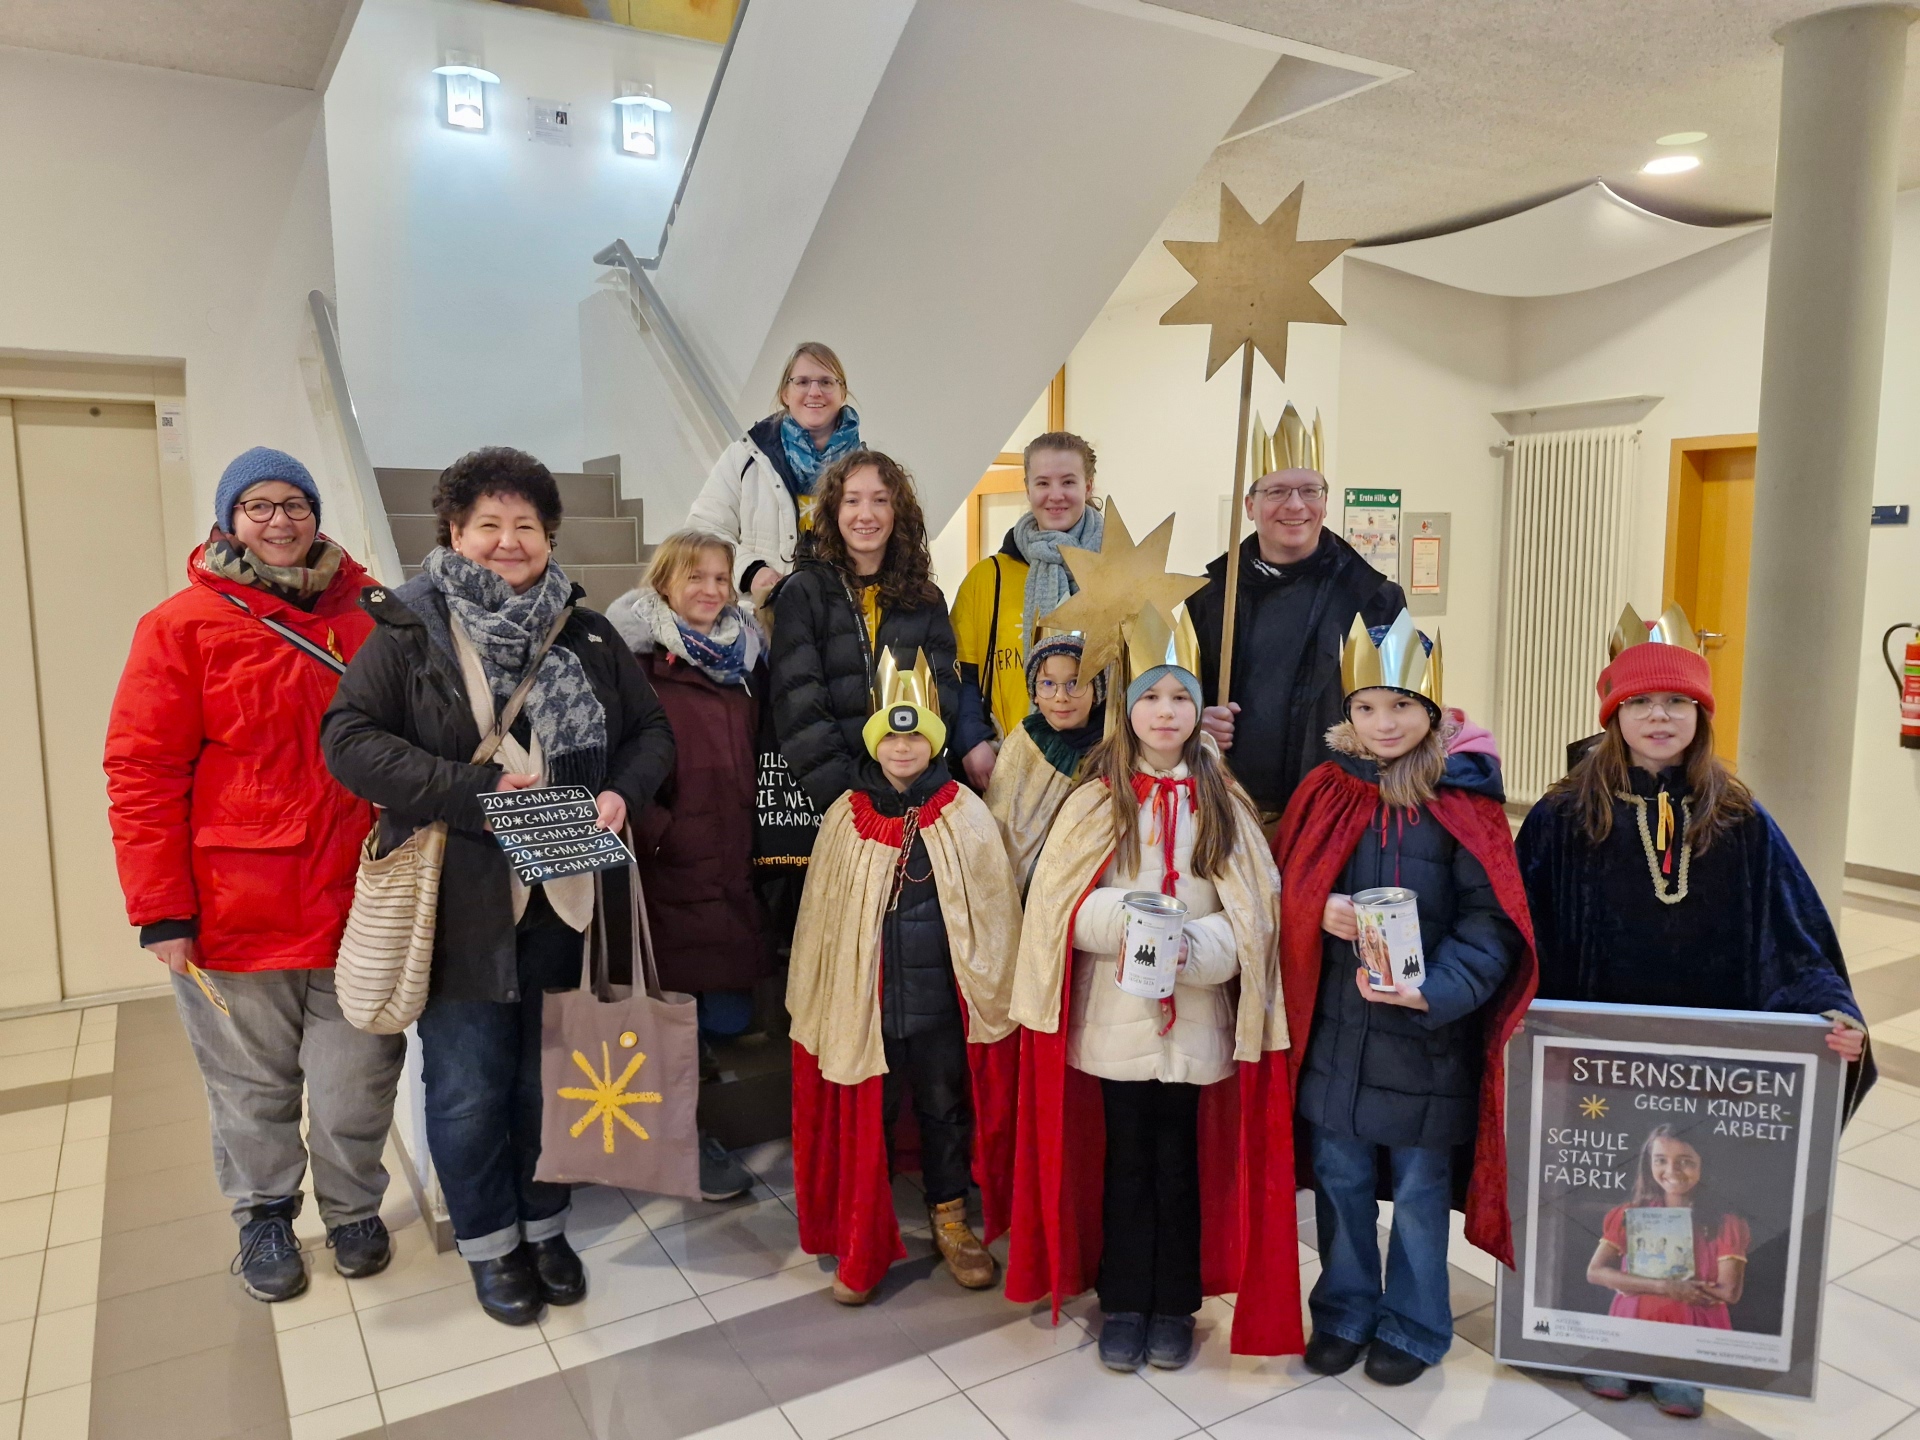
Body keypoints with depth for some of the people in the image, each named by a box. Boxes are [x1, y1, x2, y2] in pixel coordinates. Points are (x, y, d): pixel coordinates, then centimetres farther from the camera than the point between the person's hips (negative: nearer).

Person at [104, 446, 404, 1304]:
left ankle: (353, 1208, 34)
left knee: (356, 1081, 12)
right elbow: (141, 773, -6)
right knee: (253, 1087, 14)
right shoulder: (184, 624, -4)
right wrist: (161, 907, -10)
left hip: (356, 902, 2)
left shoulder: (369, 615, 5)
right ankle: (265, 1217, 36)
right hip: (237, 910, -2)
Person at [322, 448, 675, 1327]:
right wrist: (475, 790, -21)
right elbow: (348, 738, -12)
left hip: (564, 900, 3)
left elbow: (651, 732, 12)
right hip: (461, 904, -3)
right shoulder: (409, 629, -3)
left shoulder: (588, 635, 9)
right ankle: (489, 1244, 30)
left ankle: (544, 1225, 36)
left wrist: (623, 794, -9)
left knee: (549, 1079, 15)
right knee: (469, 1088, 7)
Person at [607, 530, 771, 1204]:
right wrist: (658, 832, -15)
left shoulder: (745, 658, 14)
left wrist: (751, 836, 12)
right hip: (667, 869, -5)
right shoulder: (637, 661, -5)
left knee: (730, 1017, 5)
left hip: (733, 868, 6)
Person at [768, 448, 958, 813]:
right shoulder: (803, 592, 1)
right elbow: (798, 704, -7)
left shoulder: (927, 599, 10)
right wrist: (842, 787, -17)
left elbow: (944, 695, 5)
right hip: (831, 797, -2)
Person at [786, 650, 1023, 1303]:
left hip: (942, 997, 0)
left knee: (947, 1106, 15)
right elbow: (821, 917, 4)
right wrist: (816, 999, 5)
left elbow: (994, 909, -1)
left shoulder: (966, 815, -4)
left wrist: (992, 990, -2)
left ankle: (950, 1217, 36)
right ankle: (862, 1241, 28)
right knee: (864, 1115, 10)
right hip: (861, 998, 1)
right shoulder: (845, 819, -1)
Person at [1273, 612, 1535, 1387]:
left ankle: (1413, 1325, 34)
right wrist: (1321, 912, -16)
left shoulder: (1464, 801, -9)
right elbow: (1286, 886, 5)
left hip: (1427, 1034, -2)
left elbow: (1490, 923, -10)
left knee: (1419, 1189, 13)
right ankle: (1344, 1310, 35)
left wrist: (1433, 989, -23)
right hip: (1334, 1028, 3)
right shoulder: (1325, 791, 0)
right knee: (1340, 1179, 15)